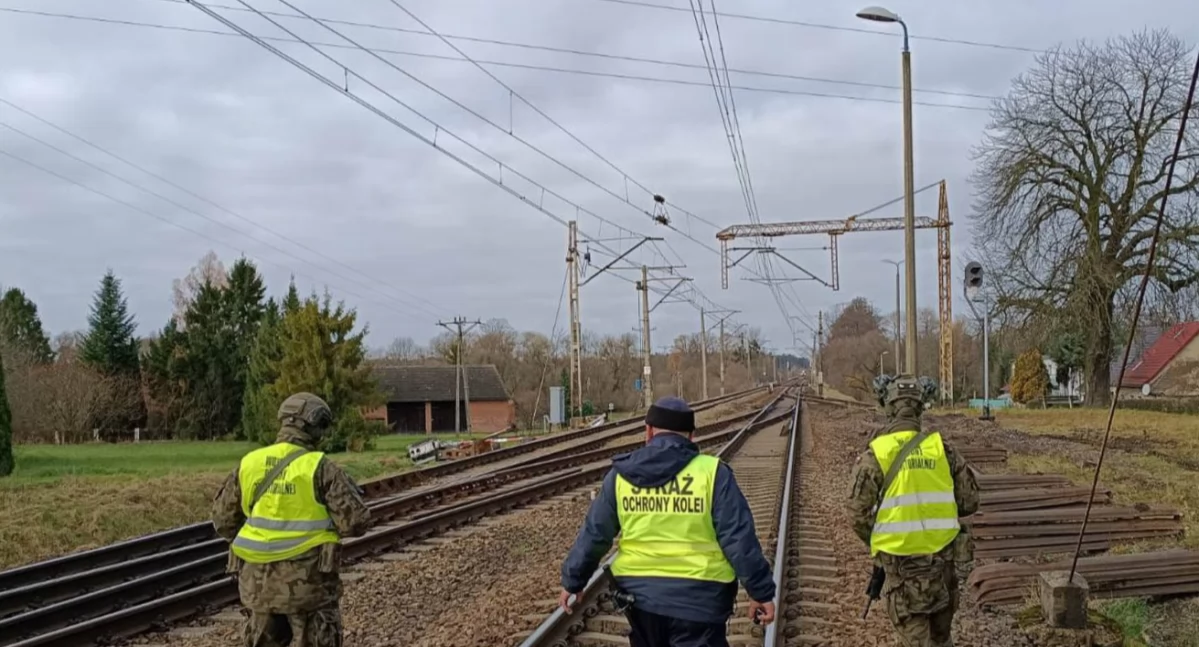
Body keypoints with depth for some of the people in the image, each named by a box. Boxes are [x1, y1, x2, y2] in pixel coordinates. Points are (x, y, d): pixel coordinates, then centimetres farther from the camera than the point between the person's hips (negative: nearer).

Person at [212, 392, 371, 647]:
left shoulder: (249, 463, 3)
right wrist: (353, 496, 9)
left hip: (258, 580, 5)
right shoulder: (319, 468, -11)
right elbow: (355, 522, -12)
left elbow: (223, 520, 10)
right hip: (307, 580, -5)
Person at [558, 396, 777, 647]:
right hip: (697, 596, -4)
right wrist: (761, 590, -3)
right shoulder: (711, 472, -9)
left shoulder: (621, 475, 1)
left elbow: (594, 534, 6)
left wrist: (573, 580, 18)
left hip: (640, 591, 4)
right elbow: (738, 538, -10)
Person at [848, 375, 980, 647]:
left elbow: (859, 514, -9)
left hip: (902, 562, -3)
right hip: (943, 558, 3)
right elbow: (969, 501, 3)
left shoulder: (875, 455, -10)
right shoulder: (941, 448, -3)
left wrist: (876, 542, 11)